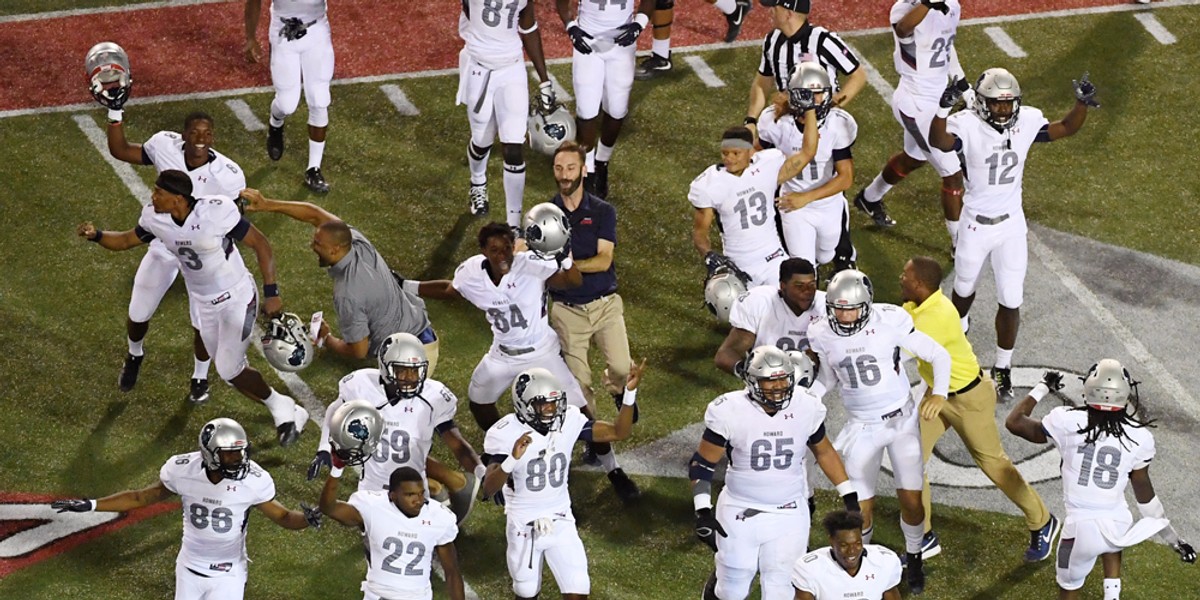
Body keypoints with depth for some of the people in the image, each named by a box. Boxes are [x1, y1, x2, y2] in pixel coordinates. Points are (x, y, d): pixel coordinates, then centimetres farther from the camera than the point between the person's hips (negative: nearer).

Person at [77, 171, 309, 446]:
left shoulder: (216, 213, -30)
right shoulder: (156, 219, -12)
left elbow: (261, 244, -20)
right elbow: (126, 240, 6)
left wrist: (271, 293, -22)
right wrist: (96, 236, -14)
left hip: (237, 298, -6)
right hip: (204, 305, 6)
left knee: (230, 371, -6)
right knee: (232, 371, 11)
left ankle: (284, 410, 18)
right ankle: (286, 412, 30)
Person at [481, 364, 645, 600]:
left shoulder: (568, 421, -11)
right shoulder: (506, 434, -22)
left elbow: (619, 432, -5)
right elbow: (489, 488, -30)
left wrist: (630, 392, -19)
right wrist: (512, 459, -48)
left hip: (561, 523, 3)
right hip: (525, 527, -3)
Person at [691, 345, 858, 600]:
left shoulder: (806, 407, -9)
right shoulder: (729, 412, -17)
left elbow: (824, 452, 9)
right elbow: (702, 464, -6)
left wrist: (849, 495, 8)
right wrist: (703, 511, -14)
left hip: (789, 514, 1)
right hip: (740, 513, -1)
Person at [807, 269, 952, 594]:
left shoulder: (890, 322, -20)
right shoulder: (822, 334, -10)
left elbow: (939, 355, -12)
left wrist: (939, 394, -27)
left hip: (901, 420, -2)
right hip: (861, 428, 2)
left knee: (911, 500, -2)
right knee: (861, 509, -1)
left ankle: (913, 556, 27)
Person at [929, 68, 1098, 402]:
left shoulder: (1026, 121, -10)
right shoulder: (968, 126, -23)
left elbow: (1067, 128, 3)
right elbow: (938, 142, -43)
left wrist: (1082, 103, -16)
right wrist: (943, 108, -61)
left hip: (1012, 225, 2)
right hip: (976, 225, -2)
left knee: (1011, 302, 4)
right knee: (965, 289, 23)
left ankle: (1002, 368, 21)